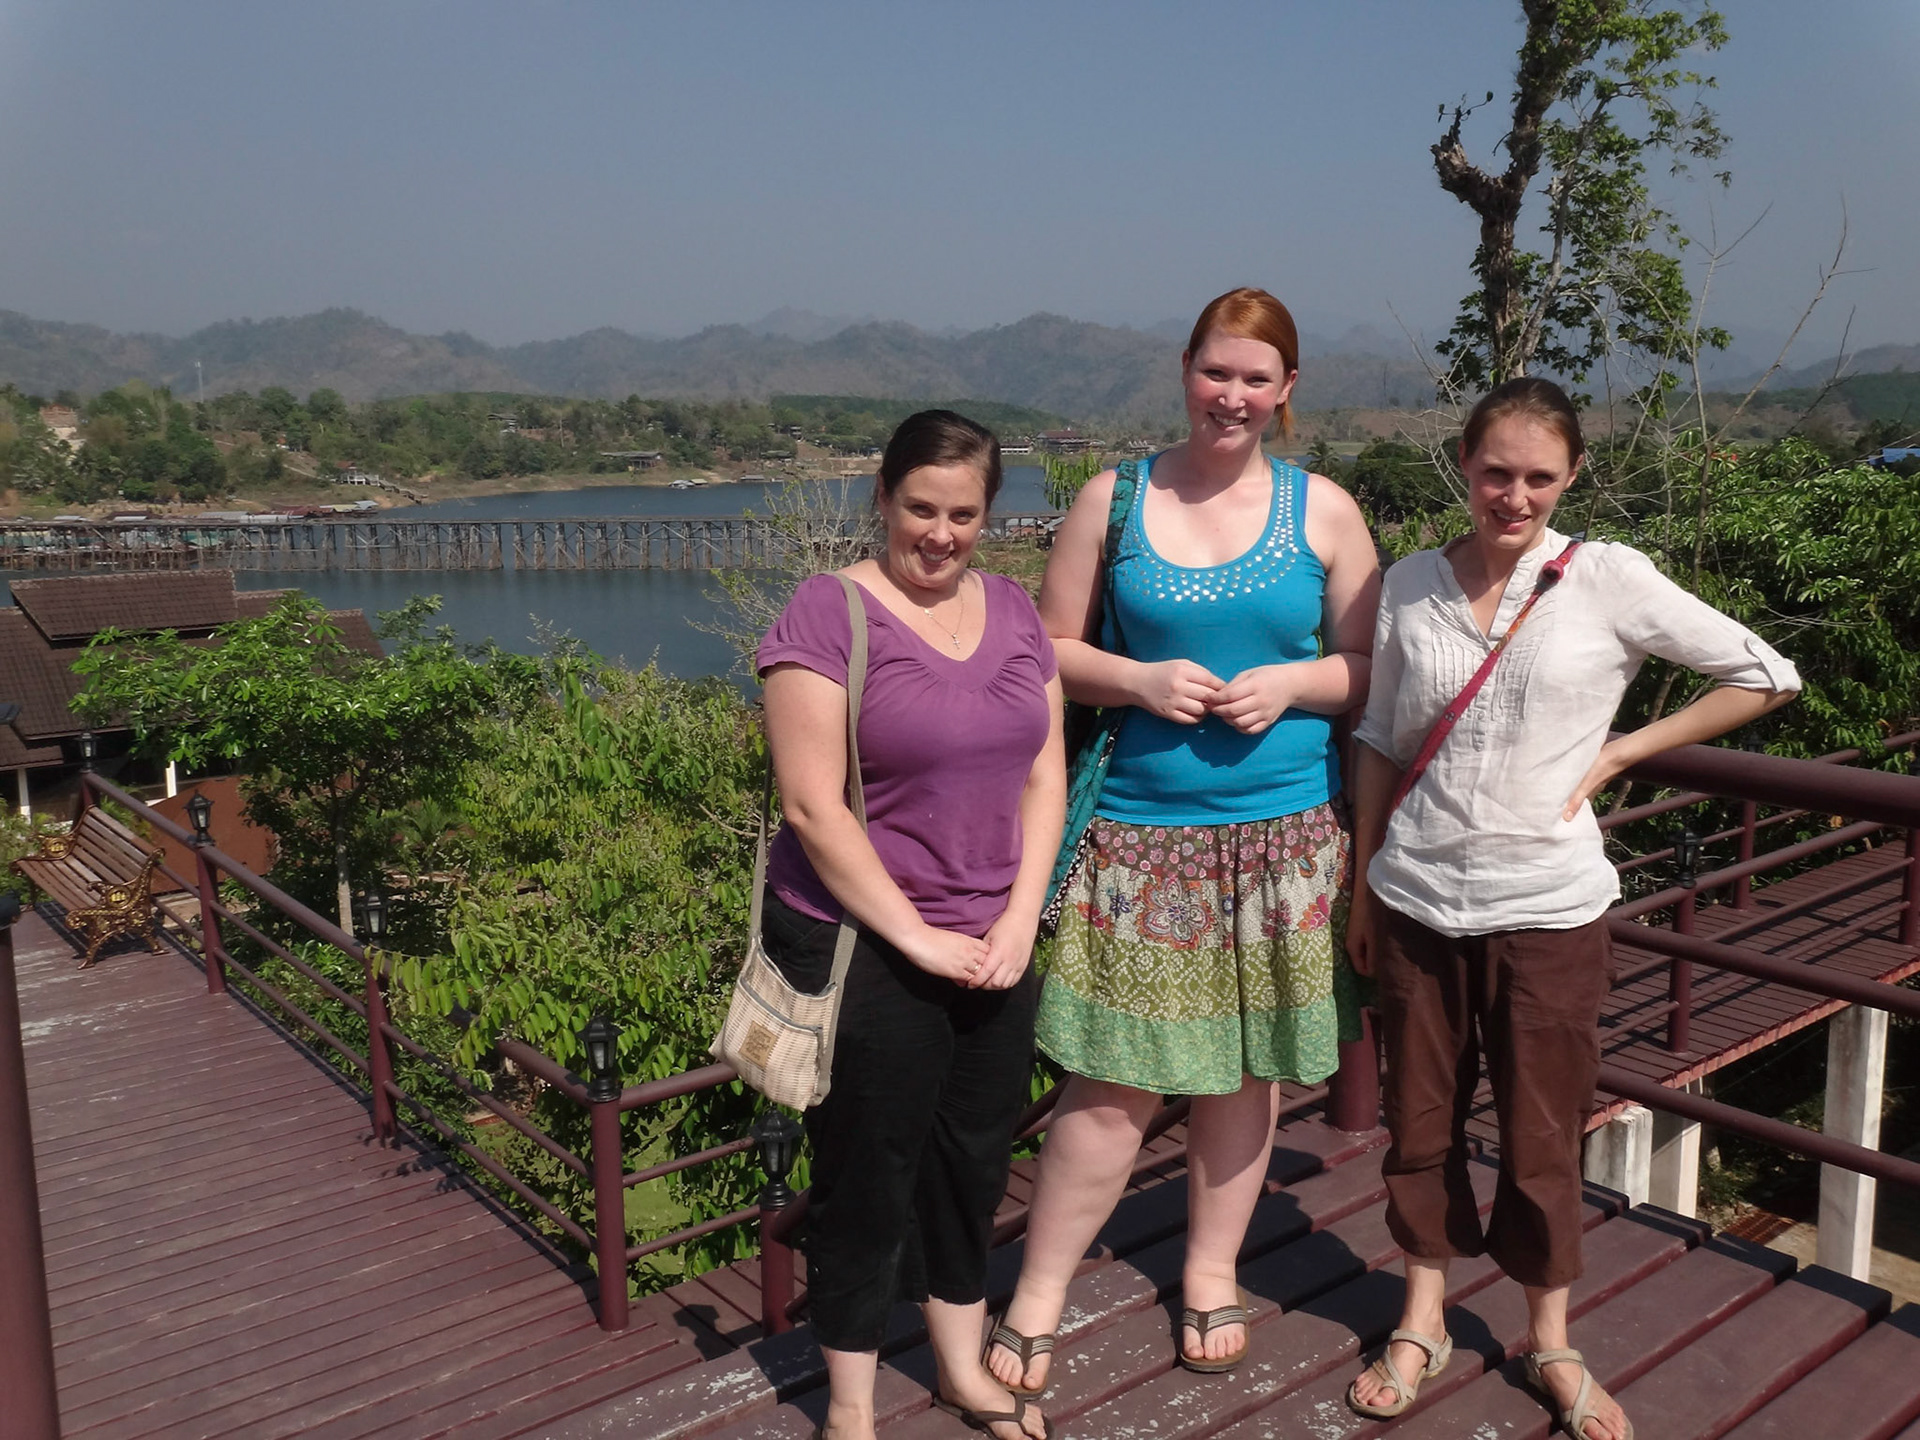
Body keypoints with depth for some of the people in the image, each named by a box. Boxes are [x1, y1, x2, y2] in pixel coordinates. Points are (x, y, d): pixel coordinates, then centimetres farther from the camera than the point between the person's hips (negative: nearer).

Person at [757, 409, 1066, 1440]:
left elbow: (1044, 774, 7)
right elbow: (812, 805, -16)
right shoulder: (828, 613, -12)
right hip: (866, 950, -5)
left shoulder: (1012, 611, 6)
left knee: (973, 1160, 17)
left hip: (995, 948, 5)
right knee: (869, 1176, 8)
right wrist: (918, 938, -15)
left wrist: (1019, 920, -4)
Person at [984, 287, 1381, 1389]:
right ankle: (1039, 1296, 18)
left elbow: (1375, 667, 7)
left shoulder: (1323, 510, 4)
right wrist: (1139, 679, -13)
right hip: (1142, 832, -1)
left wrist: (1289, 684, -12)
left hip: (1283, 834, 2)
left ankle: (1214, 1272, 35)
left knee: (1246, 1066, 12)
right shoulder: (1113, 499, 2)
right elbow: (1051, 648, 5)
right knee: (1119, 1079, -1)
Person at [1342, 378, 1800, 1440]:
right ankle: (1421, 1323, 32)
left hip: (1547, 908, -2)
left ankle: (1550, 1343, 32)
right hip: (1417, 901, 2)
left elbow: (1764, 677, 0)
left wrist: (1615, 754, -6)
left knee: (1543, 1134, 10)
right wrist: (1361, 887, 9)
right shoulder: (1410, 584, 1)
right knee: (1420, 1119, 13)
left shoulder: (1607, 579, -7)